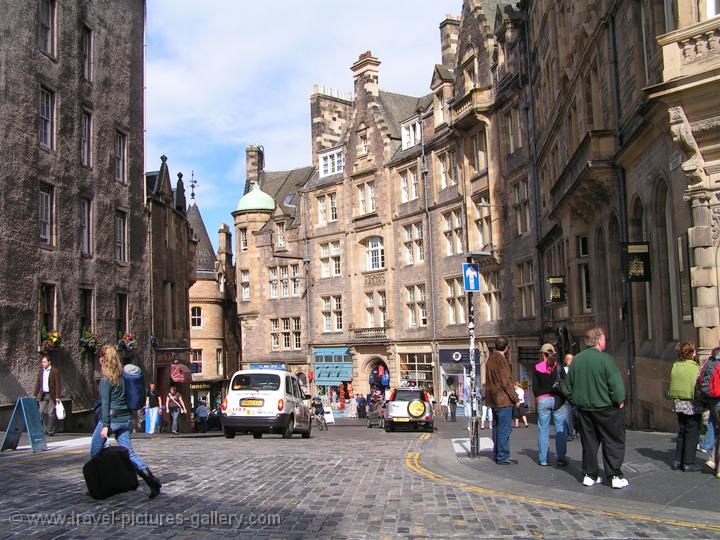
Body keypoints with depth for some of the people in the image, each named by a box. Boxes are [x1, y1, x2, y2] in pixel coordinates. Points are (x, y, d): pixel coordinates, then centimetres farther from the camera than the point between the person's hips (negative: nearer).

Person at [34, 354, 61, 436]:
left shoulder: (55, 371, -6)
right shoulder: (41, 371, 11)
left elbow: (58, 384, -8)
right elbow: (37, 384, 15)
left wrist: (57, 397, -13)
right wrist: (35, 395, 8)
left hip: (52, 395, -5)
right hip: (43, 395, 5)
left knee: (51, 413, -3)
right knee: (42, 412, 2)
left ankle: (51, 430, 5)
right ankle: (45, 428, 17)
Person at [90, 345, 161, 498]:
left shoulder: (106, 379, -9)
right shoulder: (122, 375, 10)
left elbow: (105, 403, -13)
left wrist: (105, 425, -15)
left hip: (111, 418, -7)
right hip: (125, 419, 7)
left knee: (95, 452, 10)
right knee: (129, 452, 5)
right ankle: (150, 479, -10)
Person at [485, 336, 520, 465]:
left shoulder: (491, 359, 13)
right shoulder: (501, 360, -15)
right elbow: (506, 382, -17)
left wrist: (507, 356, 16)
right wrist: (515, 399, -12)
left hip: (494, 400, 10)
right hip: (503, 400, -10)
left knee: (497, 427, 15)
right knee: (504, 429, -5)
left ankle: (496, 454, 21)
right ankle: (502, 457, -4)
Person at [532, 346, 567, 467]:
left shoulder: (537, 368, -1)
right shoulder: (558, 367, -1)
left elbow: (535, 387, -1)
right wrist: (563, 397, 12)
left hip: (542, 400, 0)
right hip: (557, 399, 0)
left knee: (543, 431, 5)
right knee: (560, 430, 4)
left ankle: (543, 459, 6)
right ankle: (561, 458, 3)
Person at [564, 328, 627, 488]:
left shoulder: (576, 360, 3)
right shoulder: (605, 359, -15)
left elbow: (568, 386, 10)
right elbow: (616, 384, -18)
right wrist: (619, 401, -5)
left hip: (584, 409, 5)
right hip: (606, 408, -5)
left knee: (589, 442, 13)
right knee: (613, 442, 5)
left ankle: (589, 475, 16)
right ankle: (615, 476, 4)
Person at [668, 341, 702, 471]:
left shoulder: (675, 366, 5)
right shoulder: (694, 367, -14)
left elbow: (672, 386, 5)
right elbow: (697, 386, -17)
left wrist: (674, 398, 13)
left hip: (678, 403, 6)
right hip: (692, 405, -6)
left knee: (682, 432, 16)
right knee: (692, 434, 3)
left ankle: (678, 460, 17)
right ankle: (688, 463, 5)